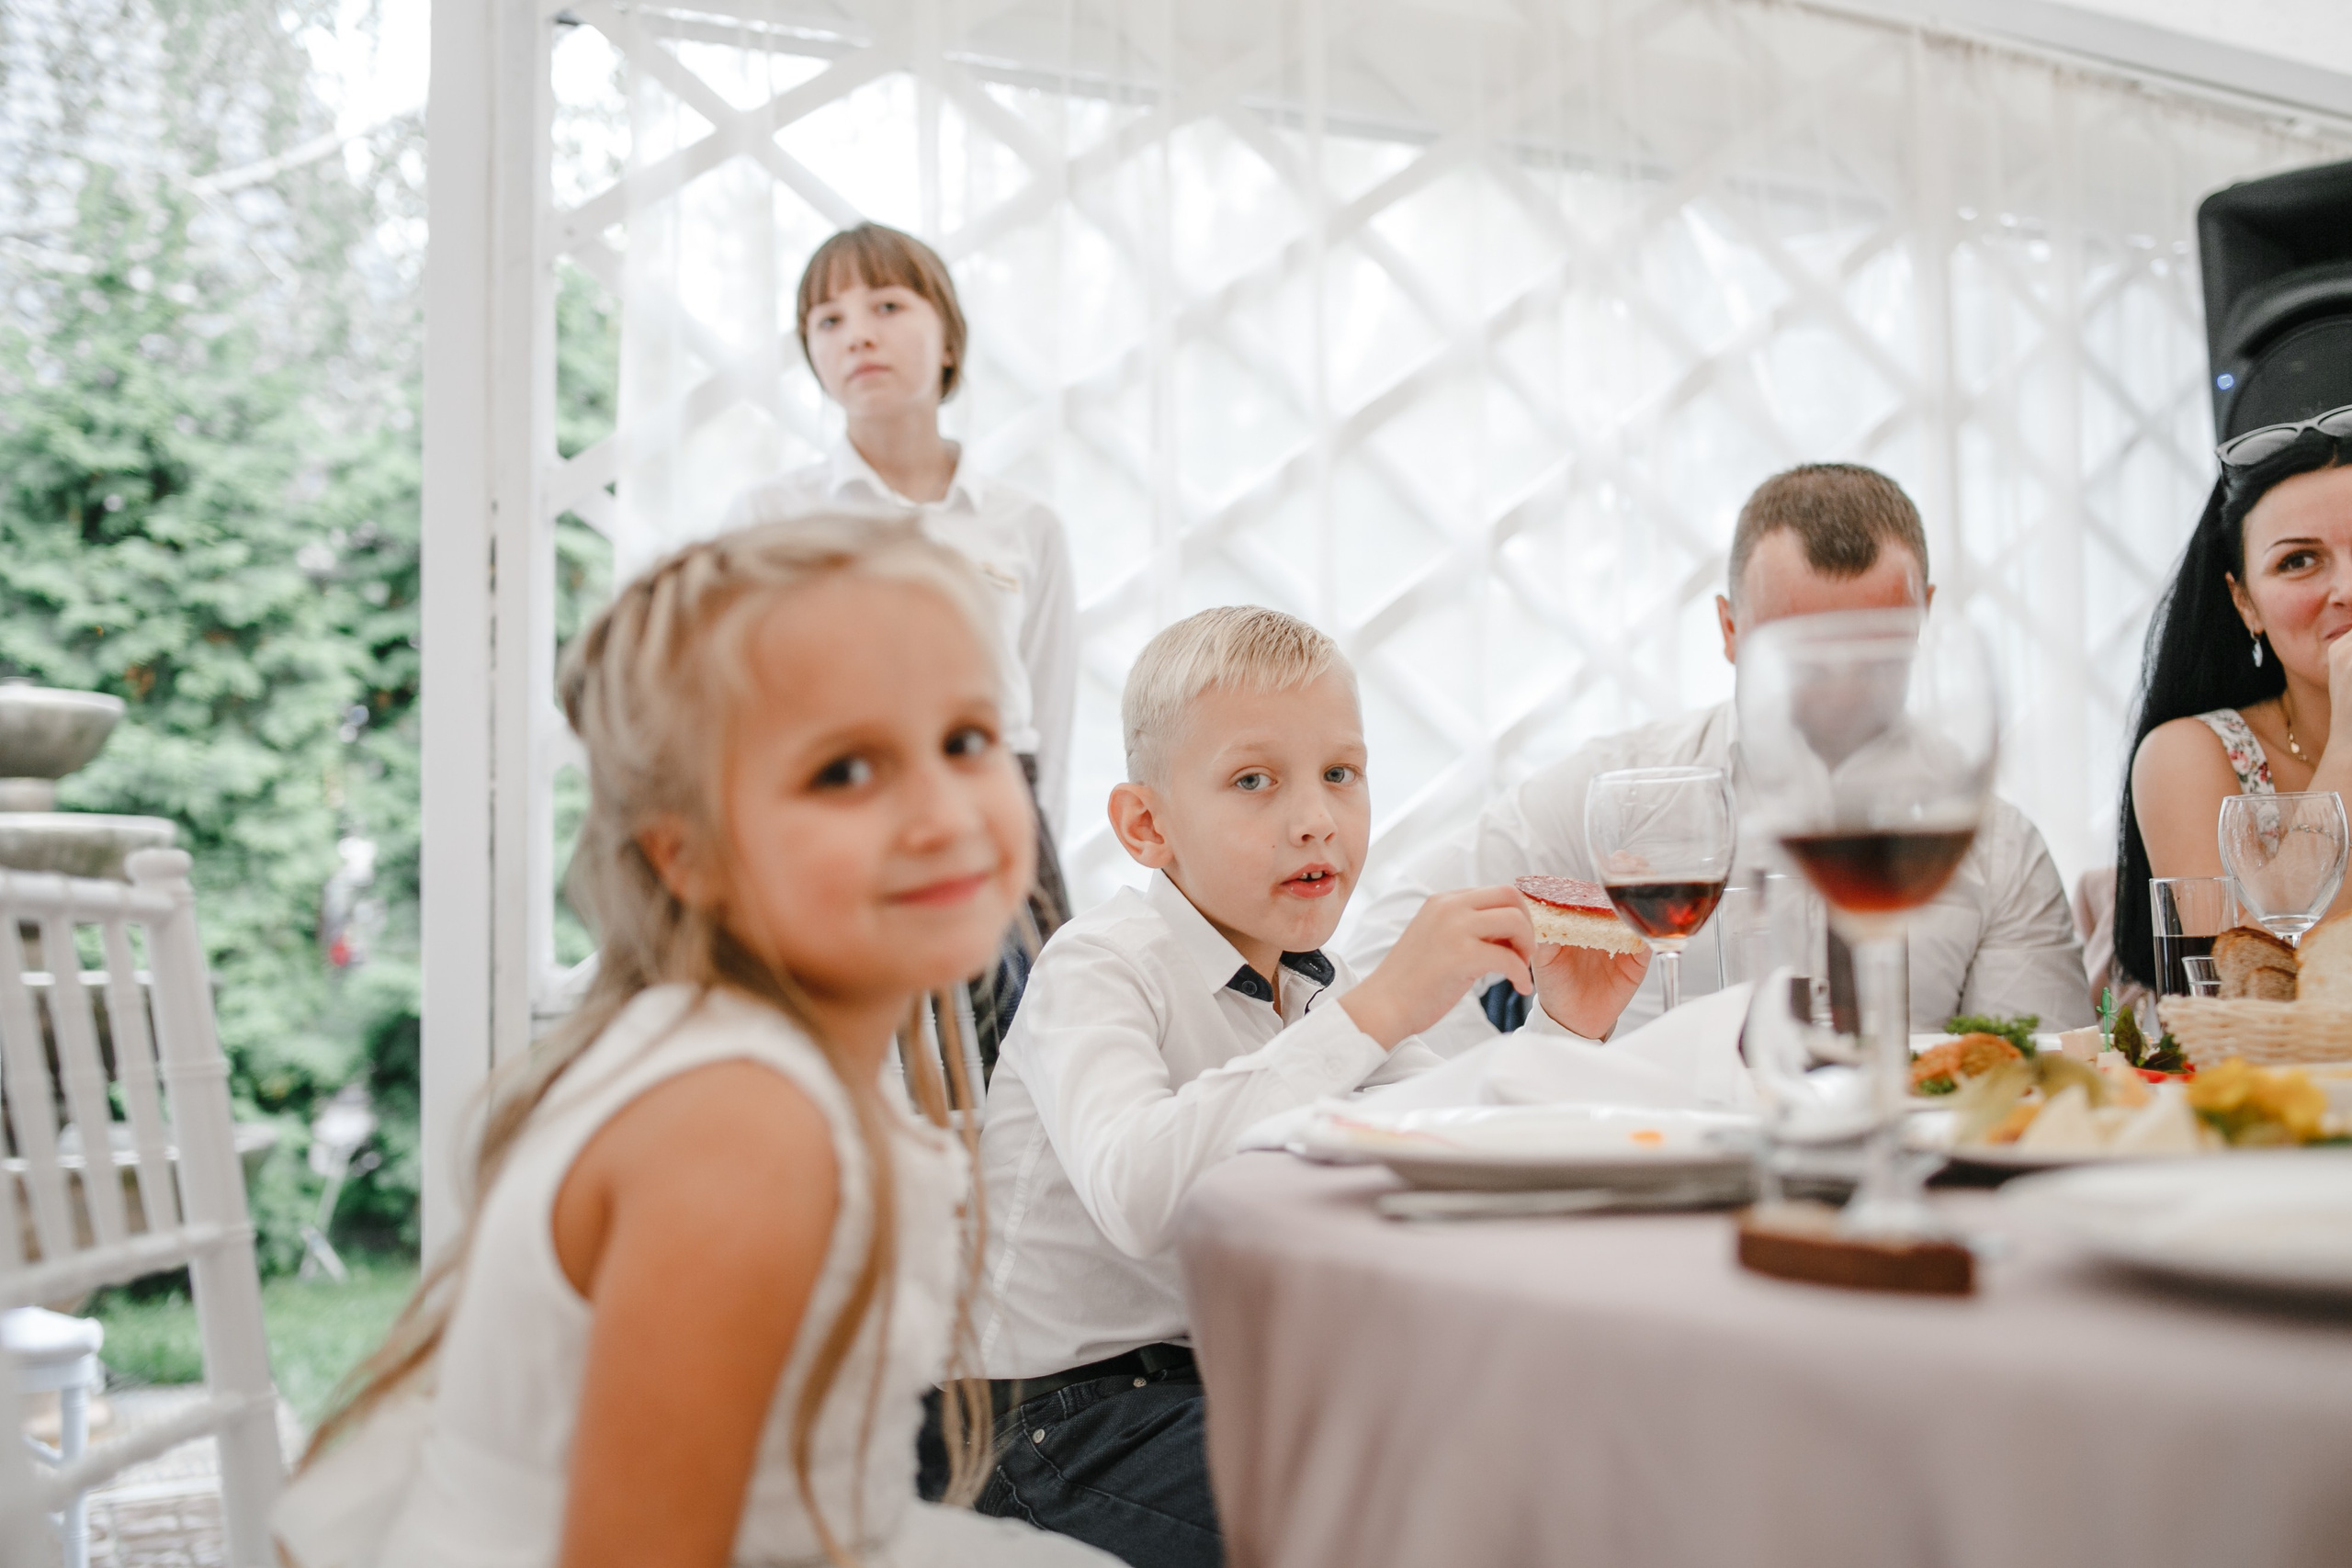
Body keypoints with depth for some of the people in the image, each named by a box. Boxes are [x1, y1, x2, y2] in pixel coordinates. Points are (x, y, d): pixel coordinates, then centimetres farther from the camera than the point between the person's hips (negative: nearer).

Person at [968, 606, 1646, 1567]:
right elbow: (1136, 1196, -37)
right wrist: (1376, 1009, -39)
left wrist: (1561, 1036, -9)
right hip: (1079, 1422, -7)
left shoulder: (1317, 985, 9)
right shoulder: (1097, 966, -16)